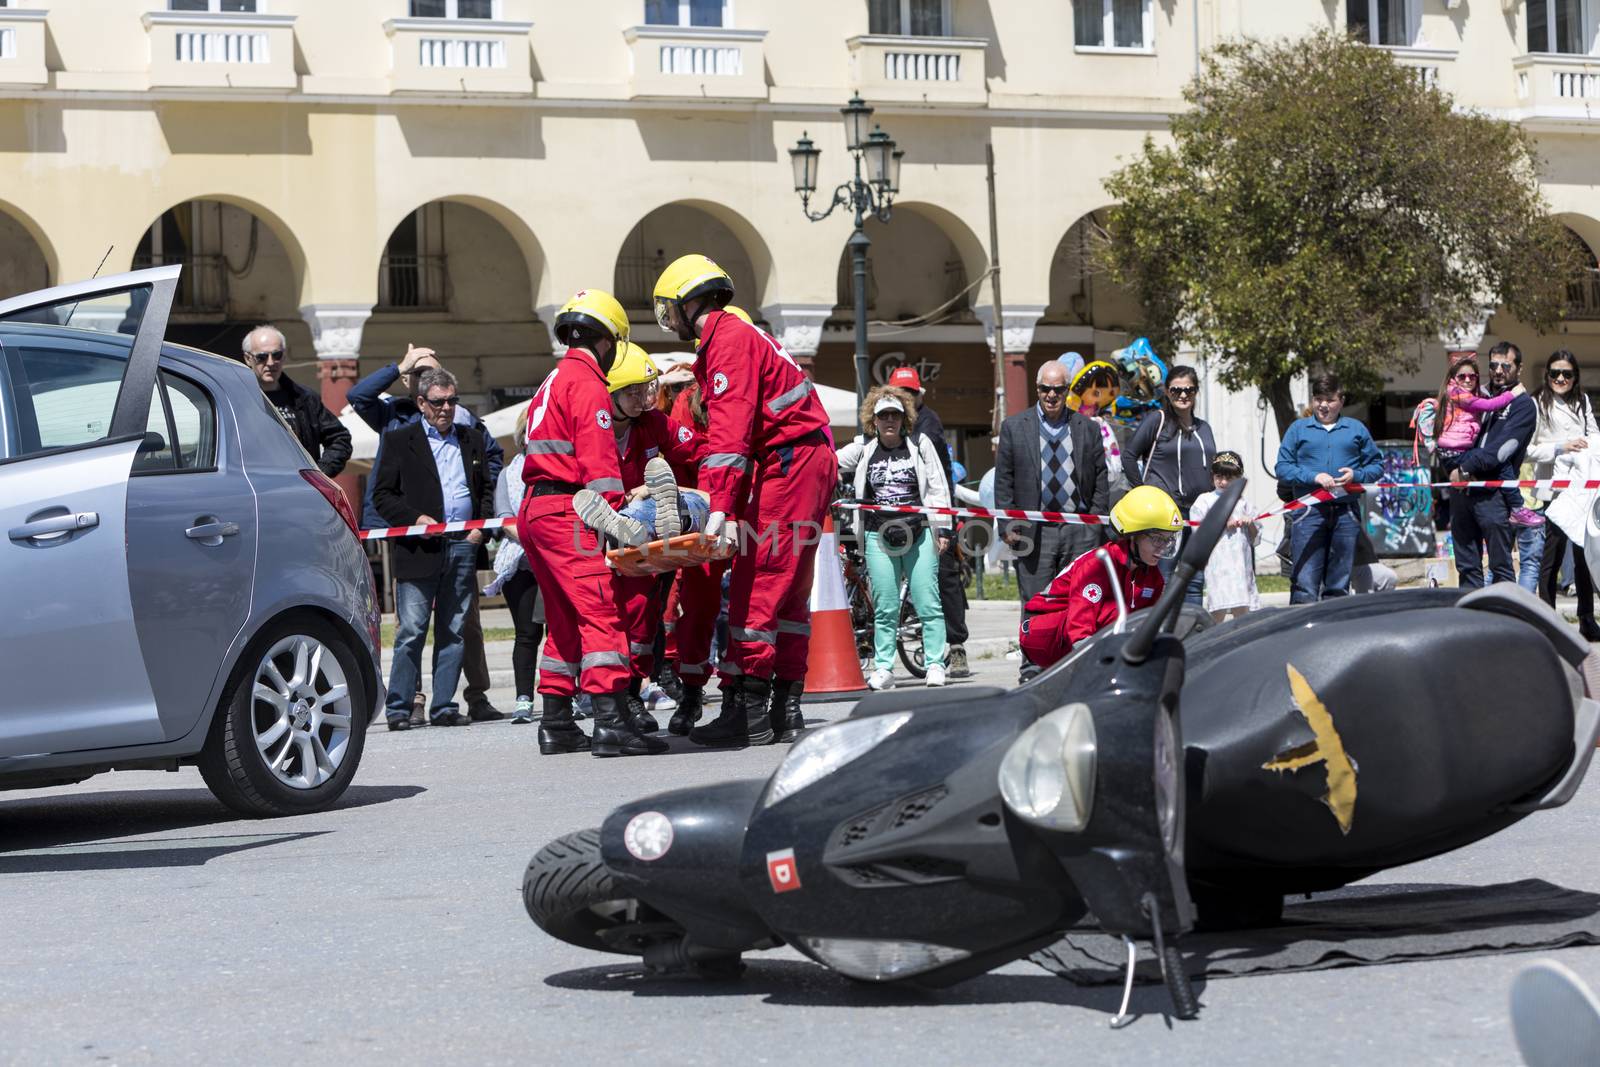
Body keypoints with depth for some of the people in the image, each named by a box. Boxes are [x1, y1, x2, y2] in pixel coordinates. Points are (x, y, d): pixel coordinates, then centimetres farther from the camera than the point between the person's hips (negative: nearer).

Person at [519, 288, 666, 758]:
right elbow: (598, 459, -16)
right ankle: (612, 723, -25)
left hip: (534, 509, 10)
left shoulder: (554, 383, 25)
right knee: (601, 609, -16)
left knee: (565, 617, 15)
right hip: (565, 509, -10)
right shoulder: (588, 384, -7)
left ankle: (556, 725, 17)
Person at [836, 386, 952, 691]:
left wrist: (942, 529, 1)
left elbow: (938, 487, 6)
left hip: (919, 535, -1)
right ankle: (883, 669, 7)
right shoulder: (864, 449, 10)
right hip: (880, 539, 1)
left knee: (928, 604, -4)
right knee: (884, 608, 2)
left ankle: (935, 665, -1)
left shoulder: (919, 444, 6)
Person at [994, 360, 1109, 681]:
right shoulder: (1014, 427, 7)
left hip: (1080, 529, 1)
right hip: (1034, 530, -1)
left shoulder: (1087, 429, 10)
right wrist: (1007, 526, -2)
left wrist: (1095, 521, 2)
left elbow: (1101, 480, 11)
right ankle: (1032, 670, 4)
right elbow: (1003, 481, 5)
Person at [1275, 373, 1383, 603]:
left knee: (1339, 585, 6)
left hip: (1346, 512, 2)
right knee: (1304, 583, -10)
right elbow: (1282, 468, 4)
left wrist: (1356, 475, -5)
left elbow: (1376, 465, 15)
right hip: (1309, 512, -2)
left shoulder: (1356, 429, 15)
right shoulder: (1298, 428, 11)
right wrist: (1313, 477, -11)